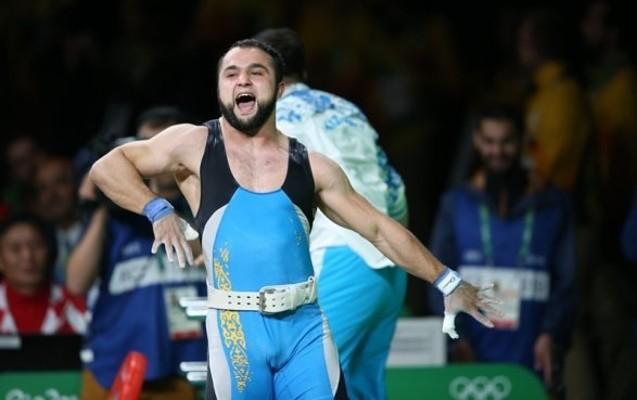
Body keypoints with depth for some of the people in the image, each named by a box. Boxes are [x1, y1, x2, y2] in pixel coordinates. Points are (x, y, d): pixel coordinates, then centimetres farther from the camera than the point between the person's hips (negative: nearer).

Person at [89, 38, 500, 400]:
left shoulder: (311, 166, 9)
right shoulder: (195, 145, 3)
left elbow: (380, 228, 14)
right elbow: (106, 167, 2)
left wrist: (447, 281, 13)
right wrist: (158, 209, -13)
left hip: (305, 326, 2)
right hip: (235, 328, -2)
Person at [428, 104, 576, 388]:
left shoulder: (553, 205, 9)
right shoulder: (456, 203, 11)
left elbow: (567, 279, 6)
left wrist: (551, 334, -9)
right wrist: (455, 336, -7)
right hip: (472, 359, 0)